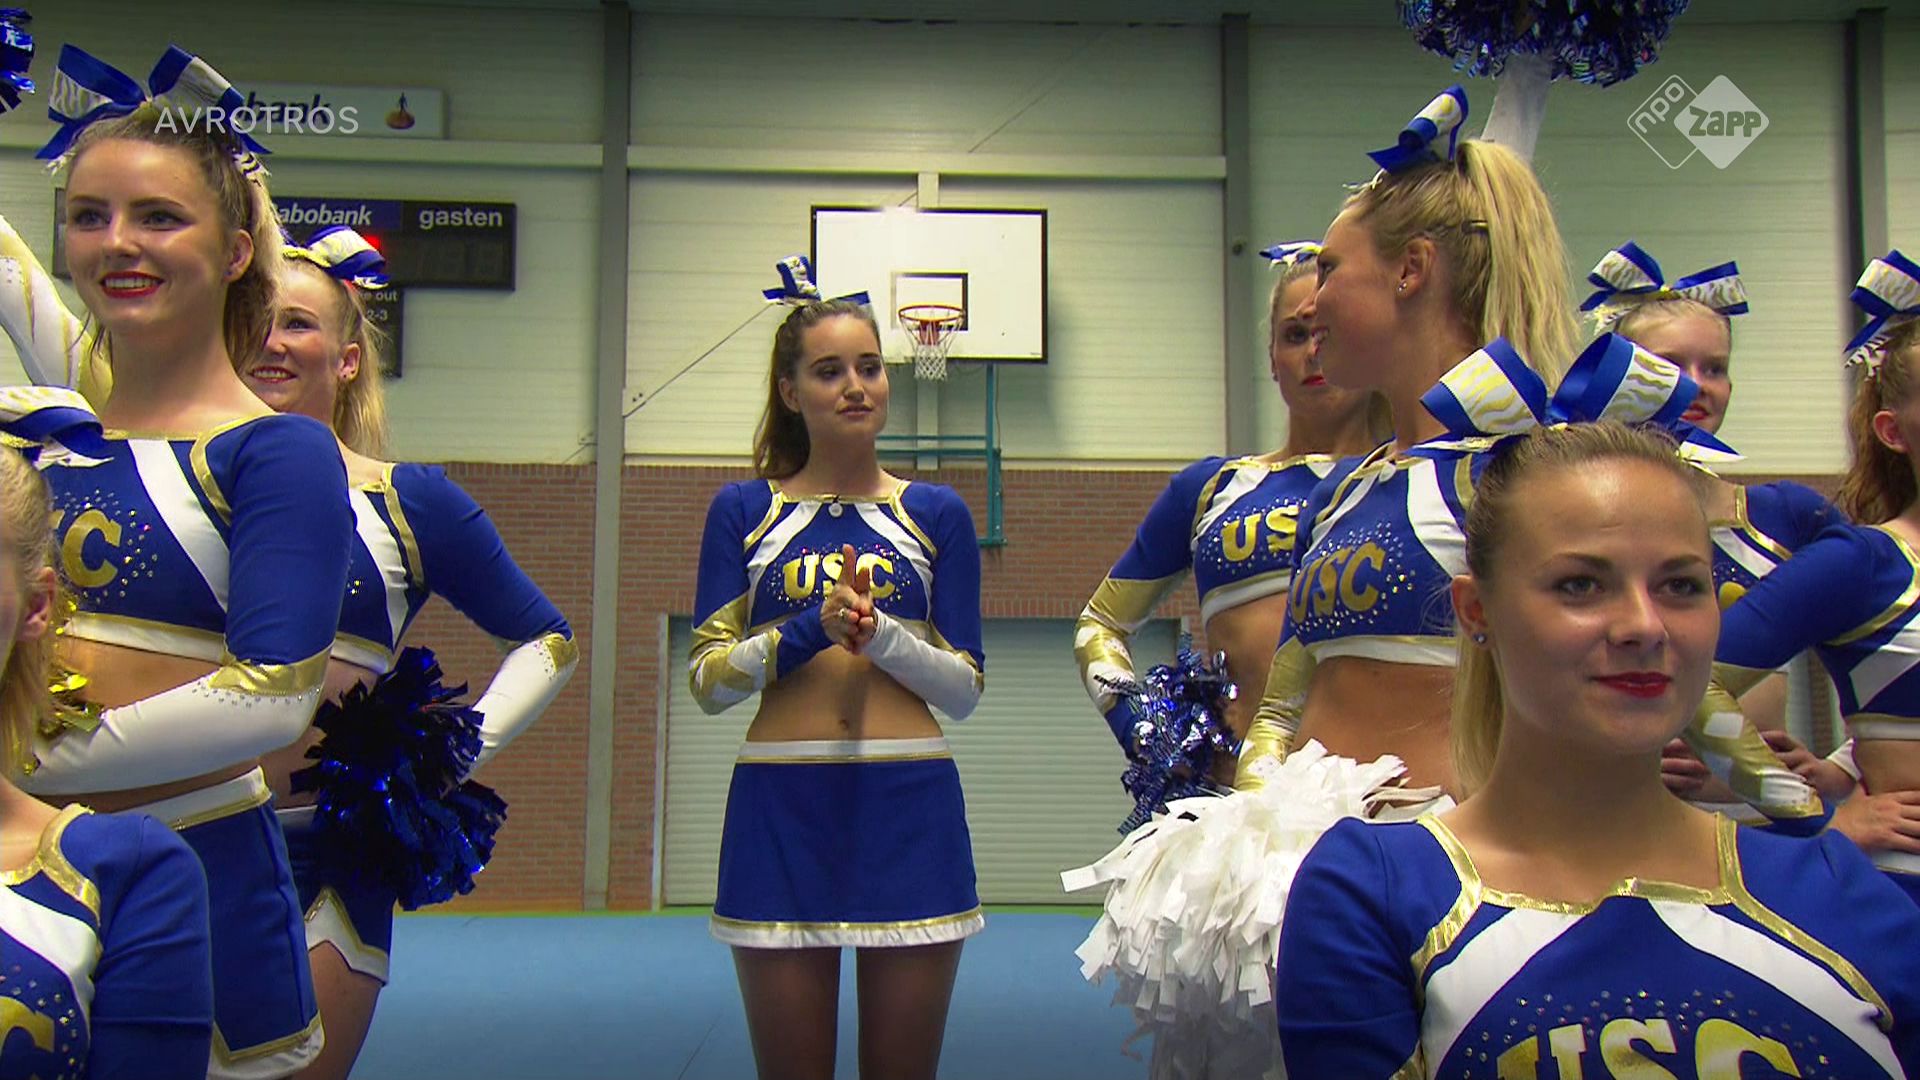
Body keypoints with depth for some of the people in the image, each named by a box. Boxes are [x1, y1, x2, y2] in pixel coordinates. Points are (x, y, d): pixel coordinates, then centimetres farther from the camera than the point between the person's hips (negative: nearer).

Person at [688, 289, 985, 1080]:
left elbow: (965, 690, 4)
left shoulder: (935, 515, 8)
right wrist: (812, 628, -14)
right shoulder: (743, 511, 7)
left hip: (909, 806, 0)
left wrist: (877, 630, -13)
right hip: (780, 806, 0)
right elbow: (707, 679, 1)